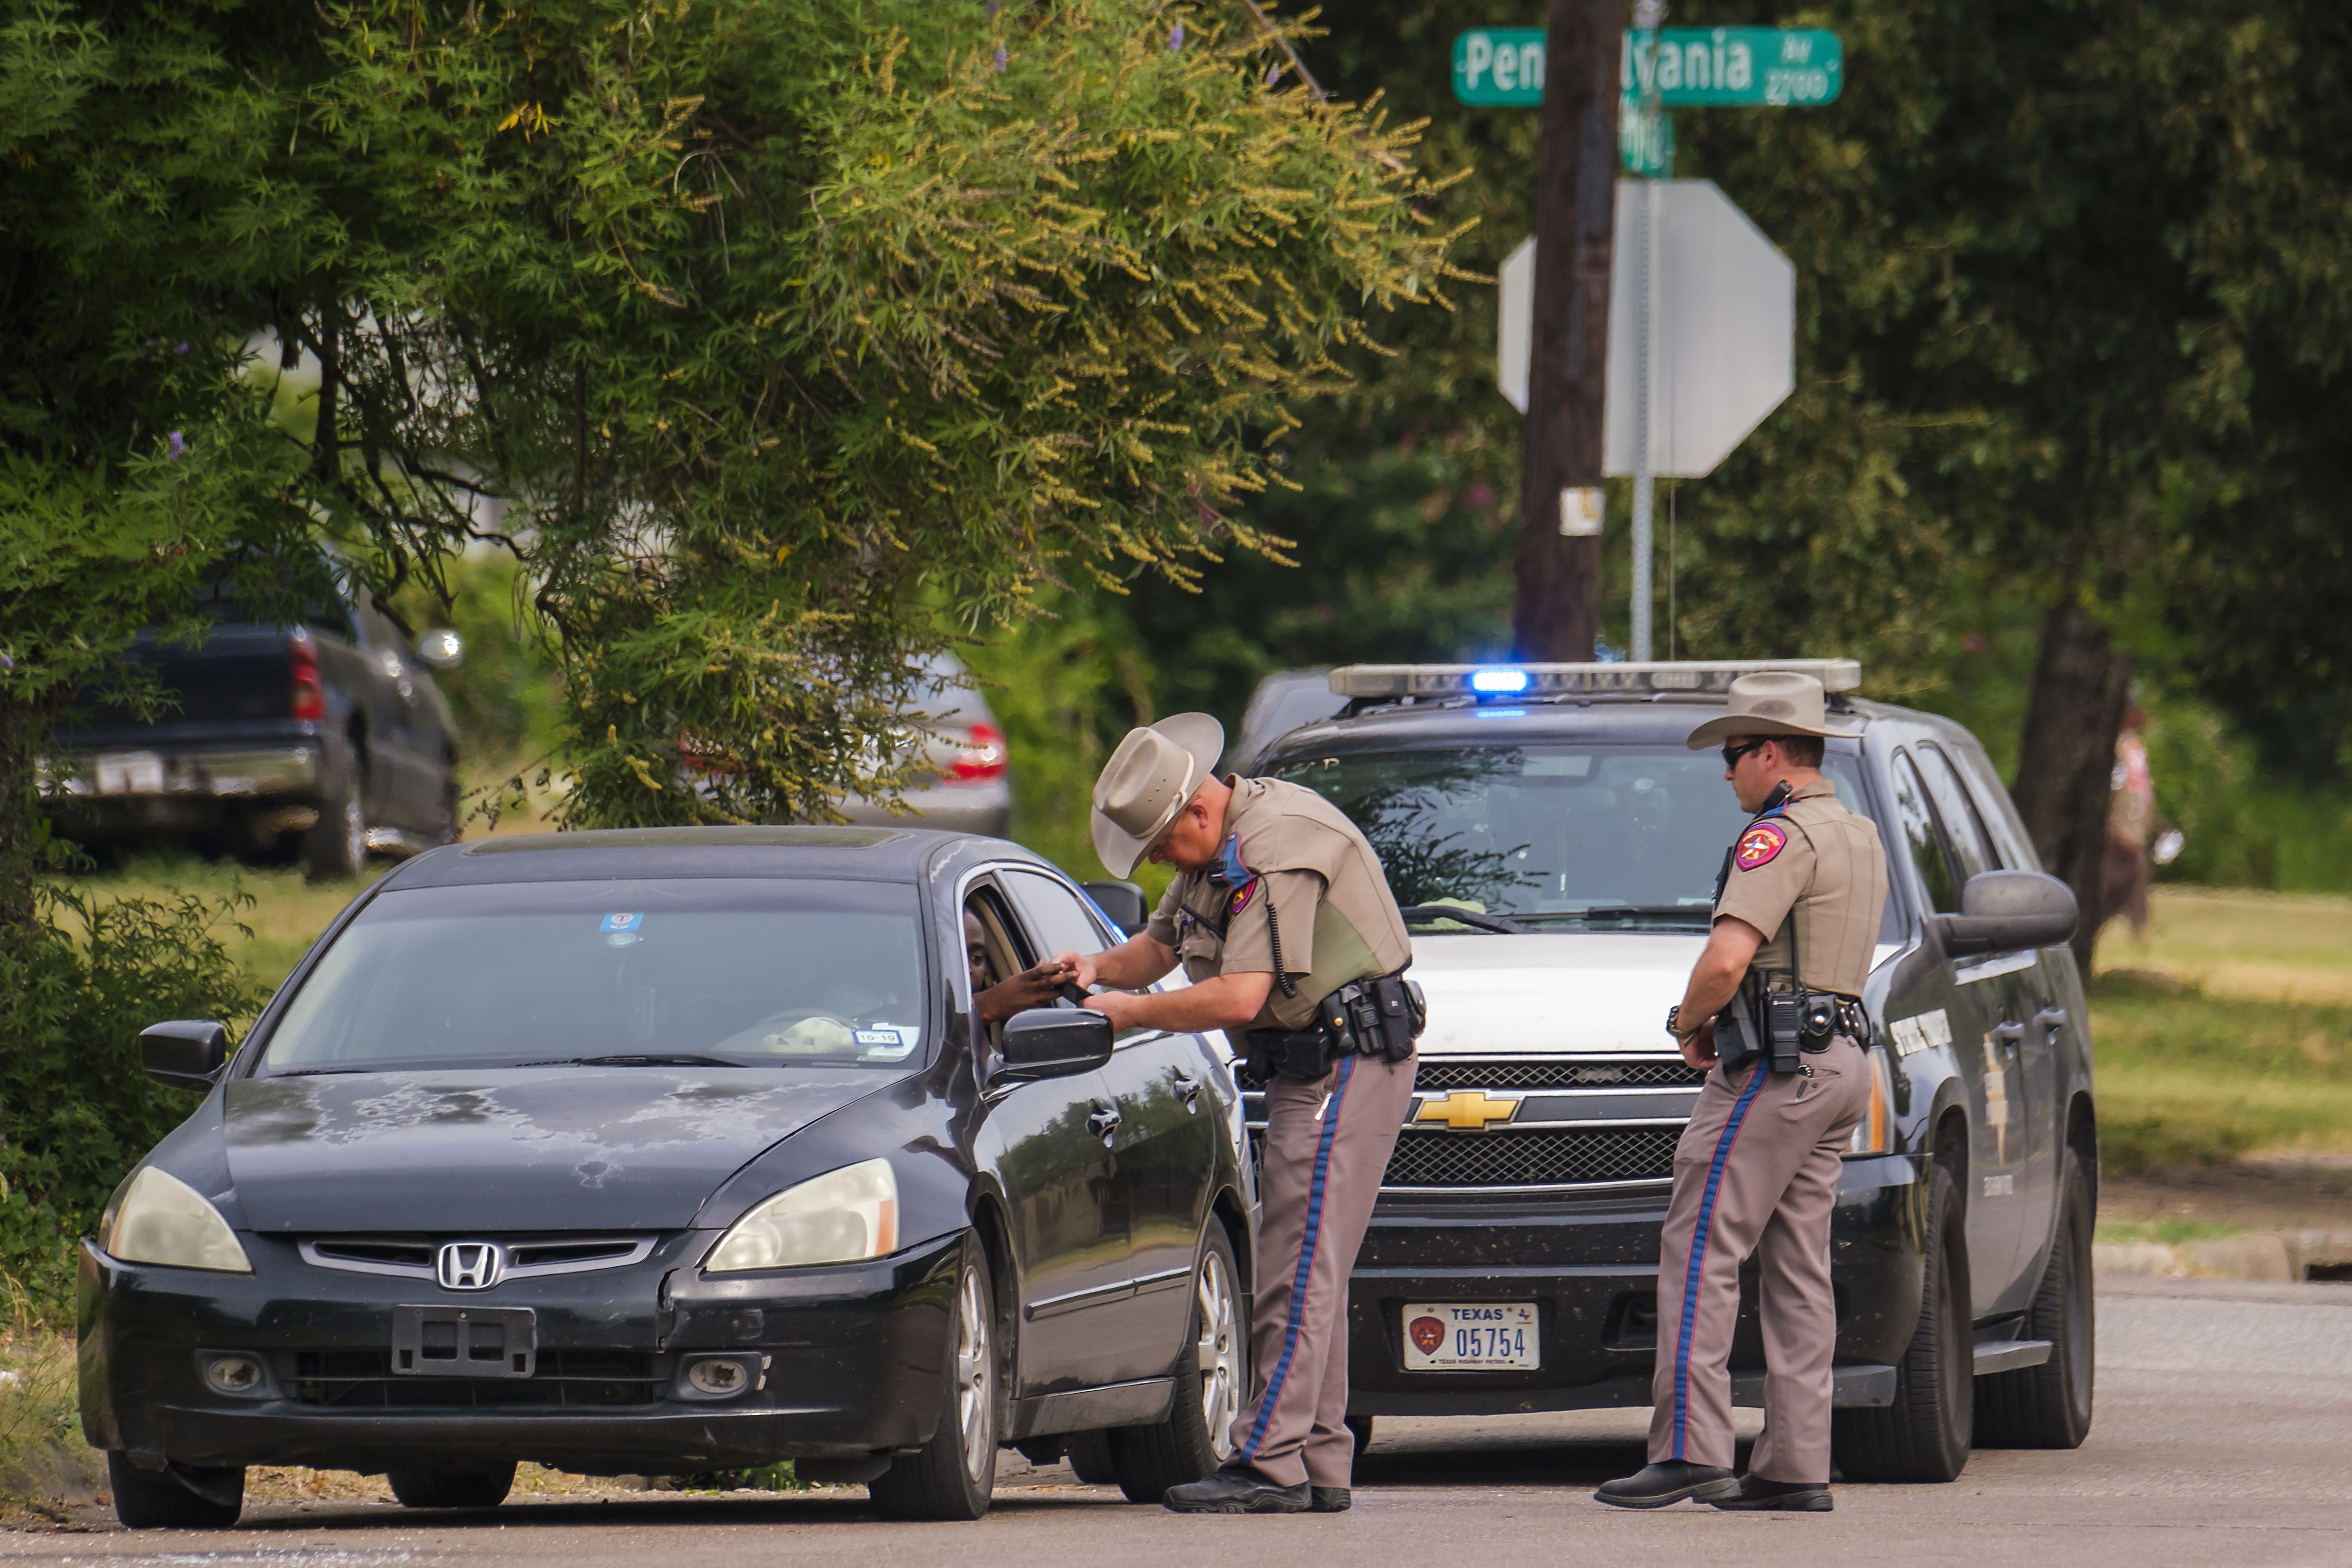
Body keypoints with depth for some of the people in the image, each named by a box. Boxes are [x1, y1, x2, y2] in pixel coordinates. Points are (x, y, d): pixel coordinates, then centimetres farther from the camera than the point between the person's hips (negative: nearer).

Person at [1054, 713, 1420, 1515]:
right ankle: (1320, 1464, 12)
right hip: (1308, 1062, 11)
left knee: (1299, 1269, -13)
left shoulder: (1278, 846, -22)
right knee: (1311, 1273, 10)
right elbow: (1160, 946, 25)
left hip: (1350, 1062, -11)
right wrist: (1101, 966, 3)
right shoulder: (1216, 847, 11)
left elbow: (1239, 998, -27)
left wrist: (1129, 1011, -16)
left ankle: (1271, 1464, -15)